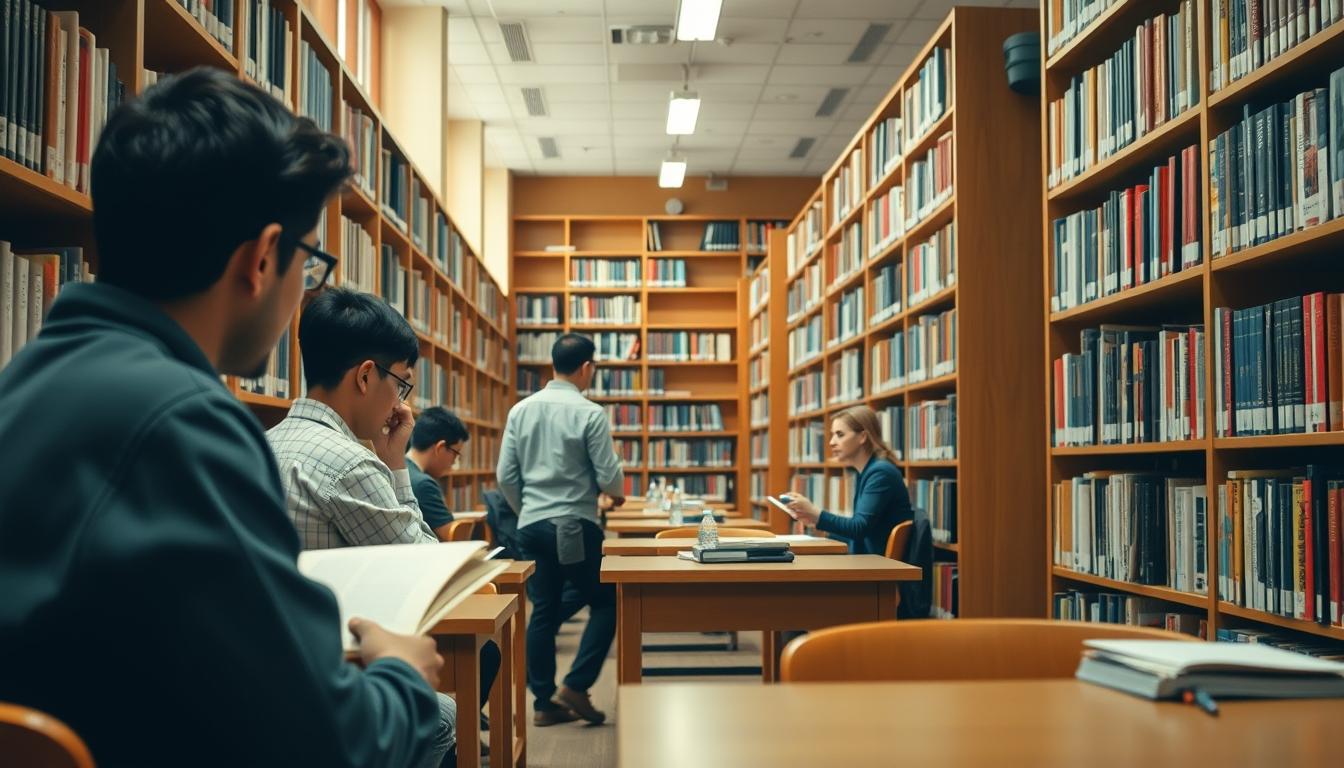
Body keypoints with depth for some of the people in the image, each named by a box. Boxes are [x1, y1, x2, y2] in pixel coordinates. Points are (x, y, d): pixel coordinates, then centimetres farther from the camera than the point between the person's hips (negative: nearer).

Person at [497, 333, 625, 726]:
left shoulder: (520, 410, 5)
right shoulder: (590, 413, -10)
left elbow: (505, 476, 5)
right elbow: (608, 476, -10)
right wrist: (618, 493, 13)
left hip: (531, 527, 6)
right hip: (574, 527, -5)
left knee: (543, 612, 11)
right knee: (605, 604, 8)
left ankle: (544, 702, 13)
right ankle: (574, 686, -1)